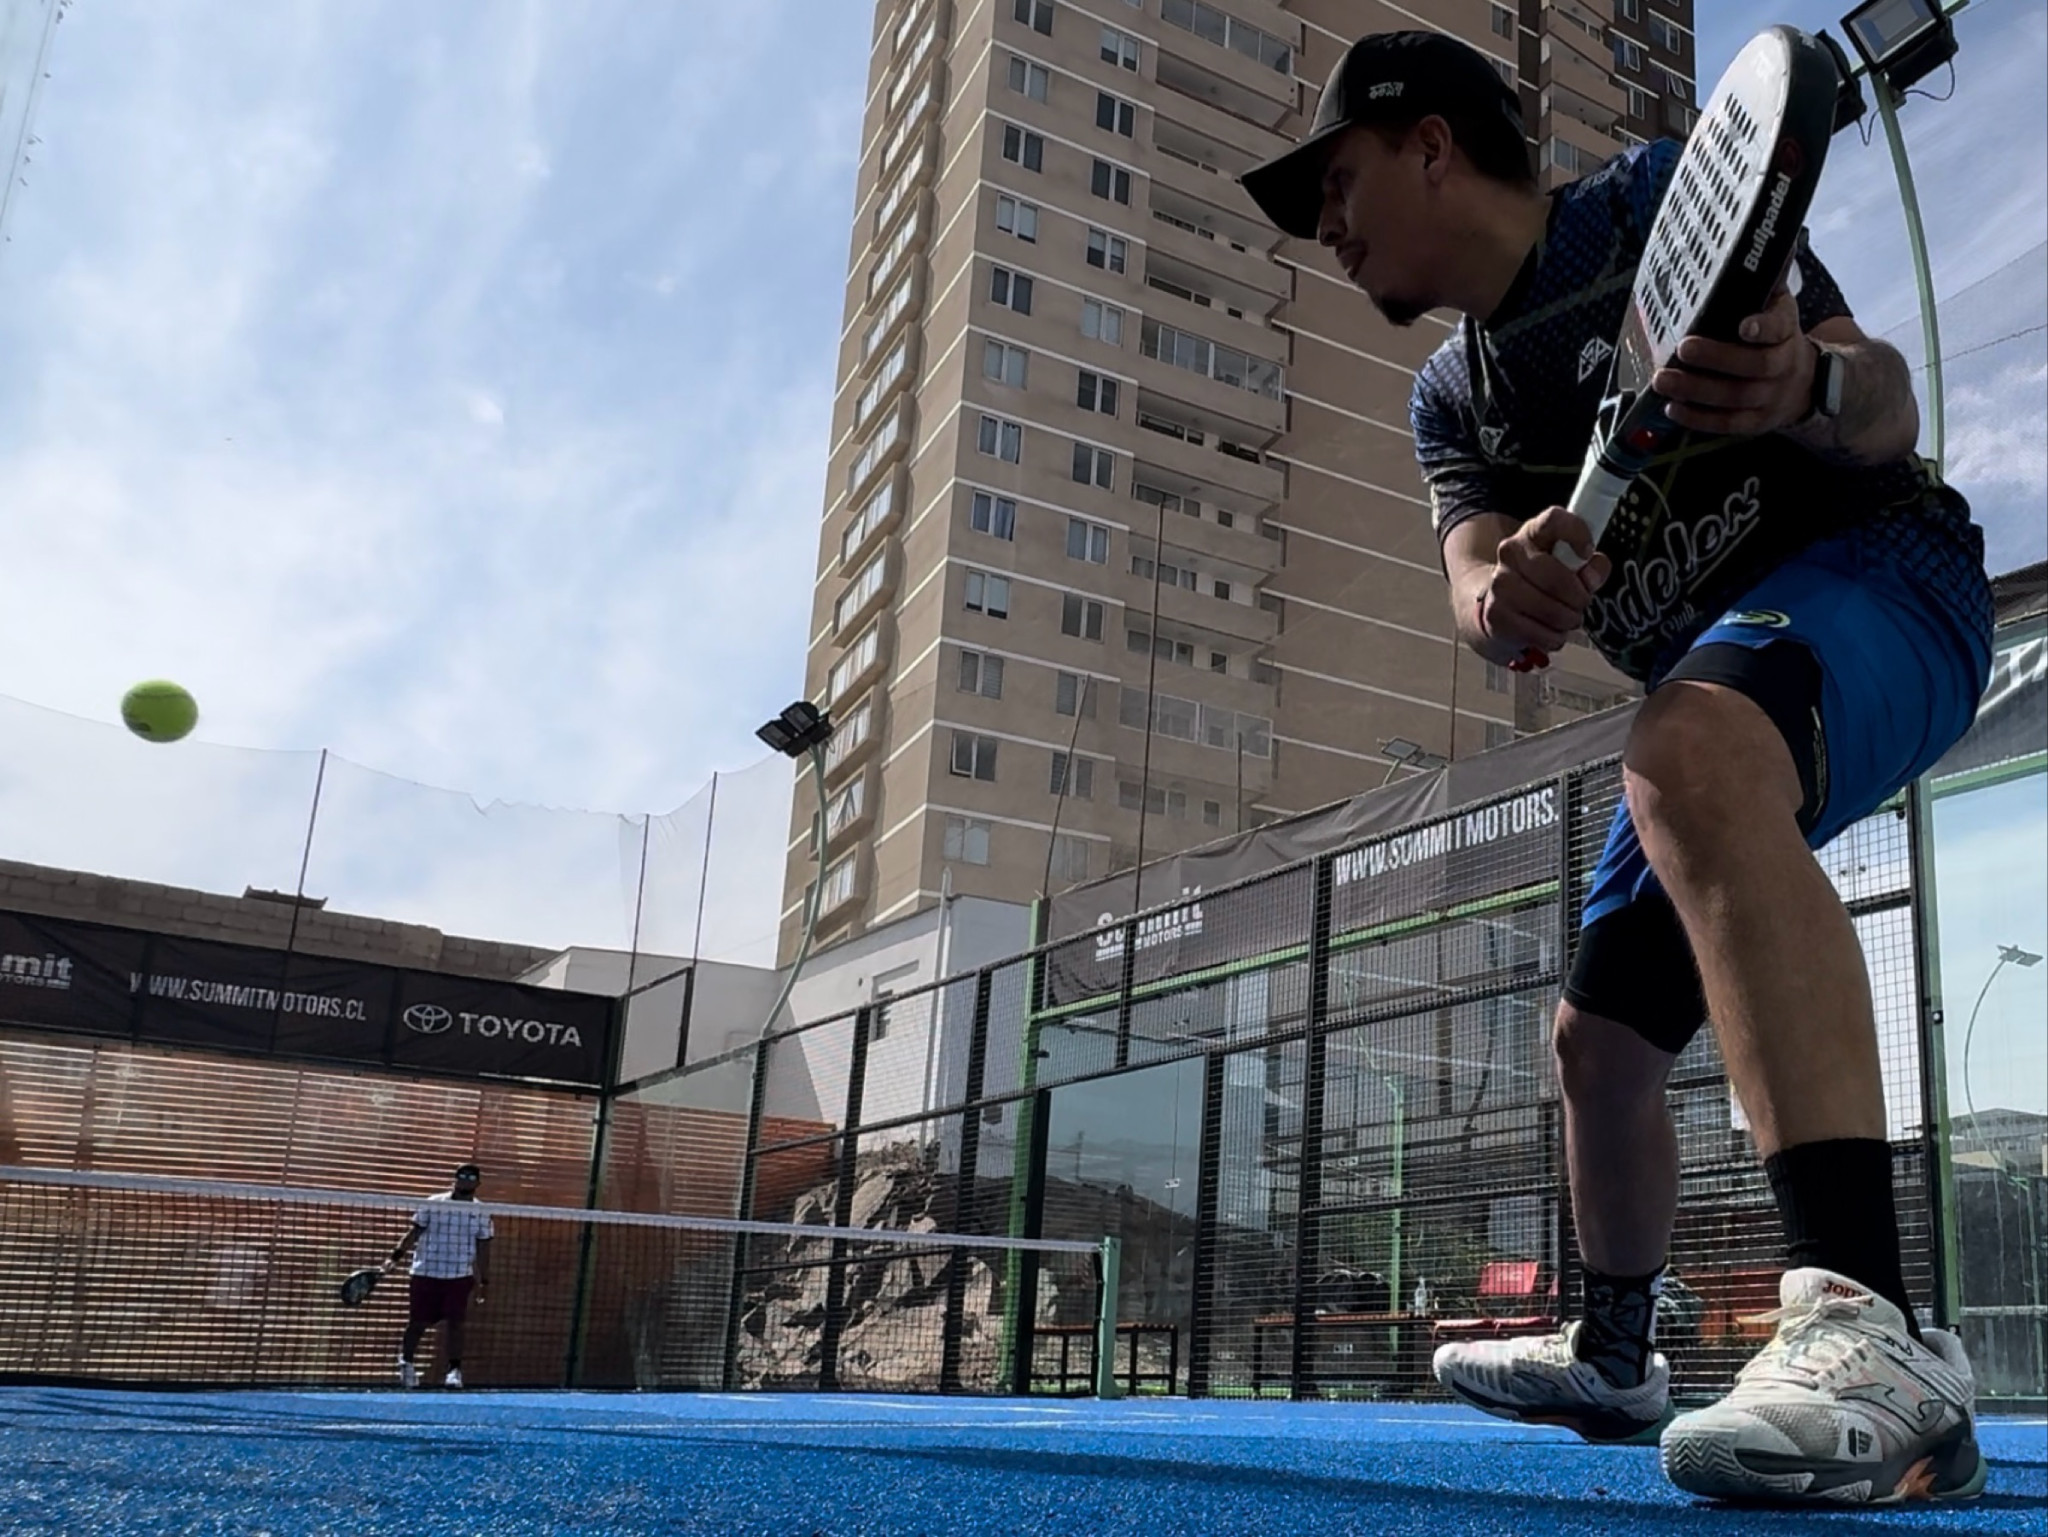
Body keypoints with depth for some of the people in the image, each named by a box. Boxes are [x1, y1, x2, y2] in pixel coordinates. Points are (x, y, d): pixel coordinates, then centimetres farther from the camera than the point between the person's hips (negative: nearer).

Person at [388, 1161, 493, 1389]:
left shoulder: (481, 1213, 4)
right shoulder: (433, 1204, 0)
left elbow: (483, 1249, 7)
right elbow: (414, 1232, 1)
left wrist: (483, 1282, 6)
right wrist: (397, 1255, -11)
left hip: (460, 1276, 1)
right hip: (426, 1273, 0)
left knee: (455, 1323, -9)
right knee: (418, 1321, 6)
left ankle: (454, 1370, -1)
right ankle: (406, 1360, 31)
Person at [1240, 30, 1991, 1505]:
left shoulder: (1658, 198, -7)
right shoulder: (1452, 399, 11)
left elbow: (1886, 407, -15)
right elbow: (1482, 581, -6)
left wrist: (1806, 388, -40)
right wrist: (1499, 593, -32)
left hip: (1877, 571, -8)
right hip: (1723, 683, 8)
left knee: (1688, 755, -41)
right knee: (1599, 1038, 11)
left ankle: (1874, 1330, -48)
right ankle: (1614, 1357, 34)